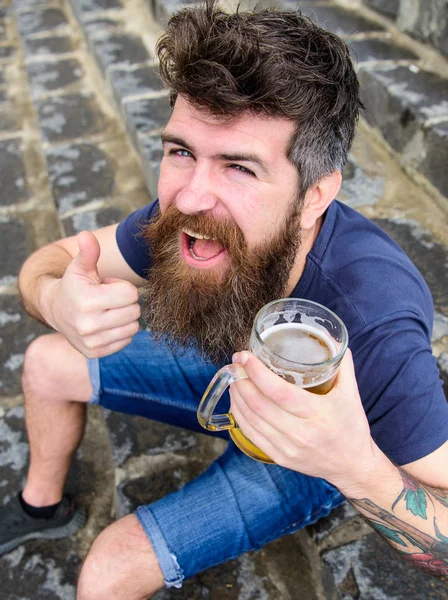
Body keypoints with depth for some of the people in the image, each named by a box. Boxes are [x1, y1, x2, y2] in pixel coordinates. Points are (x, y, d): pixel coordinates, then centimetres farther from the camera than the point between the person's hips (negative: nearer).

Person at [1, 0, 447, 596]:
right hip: (226, 370, 5)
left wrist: (358, 467, -54)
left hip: (311, 456, -4)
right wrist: (57, 299, -40)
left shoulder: (375, 325, -43)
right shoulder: (195, 212, -28)